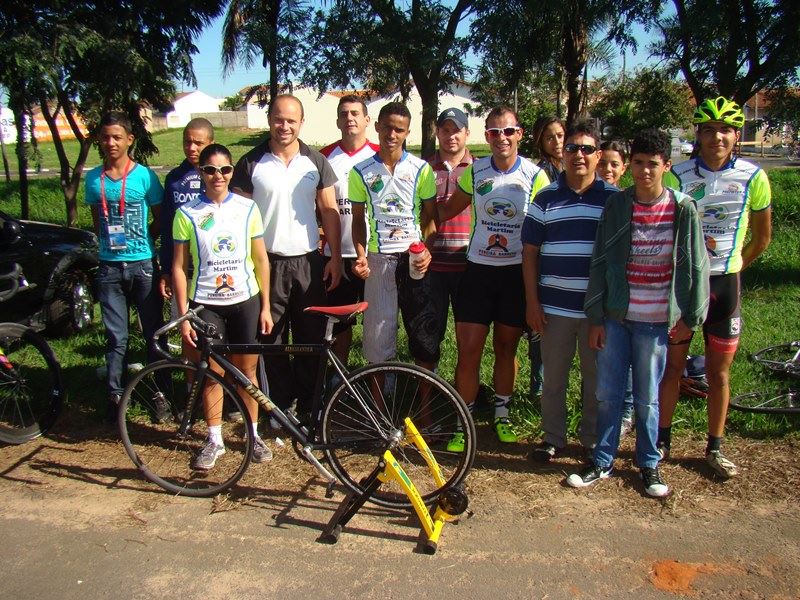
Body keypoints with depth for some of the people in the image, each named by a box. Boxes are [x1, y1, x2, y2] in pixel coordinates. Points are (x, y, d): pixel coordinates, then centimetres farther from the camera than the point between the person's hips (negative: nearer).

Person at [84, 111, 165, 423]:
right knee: (116, 337, 7)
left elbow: (160, 219, 3)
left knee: (153, 333, 6)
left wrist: (137, 242, -5)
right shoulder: (93, 178, 5)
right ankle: (115, 395, 20)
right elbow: (96, 219, 16)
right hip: (110, 266, 2)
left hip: (143, 264, -2)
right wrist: (111, 242, 4)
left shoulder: (145, 176, -4)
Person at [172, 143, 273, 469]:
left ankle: (253, 434, 25)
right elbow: (179, 267, -1)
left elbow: (261, 260, 4)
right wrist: (183, 317, -5)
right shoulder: (187, 213, -3)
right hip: (205, 304, -1)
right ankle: (214, 440, 22)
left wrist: (265, 307, 2)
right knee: (212, 373, 6)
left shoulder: (247, 208, 1)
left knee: (246, 371, 9)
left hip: (245, 301, 1)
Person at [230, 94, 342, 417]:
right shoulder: (251, 163, 0)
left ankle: (309, 408, 20)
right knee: (271, 340, 4)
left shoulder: (316, 161, 5)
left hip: (309, 262, 1)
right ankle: (278, 407, 18)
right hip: (268, 262, -1)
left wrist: (335, 257, 0)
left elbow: (329, 211, 7)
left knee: (311, 340, 6)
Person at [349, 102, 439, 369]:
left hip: (413, 259, 0)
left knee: (424, 332, 3)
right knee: (378, 334, 5)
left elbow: (430, 216, 5)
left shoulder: (421, 169, 1)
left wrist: (427, 249, -12)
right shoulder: (361, 172, 3)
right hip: (378, 260, 0)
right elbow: (358, 219, 9)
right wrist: (361, 256, -7)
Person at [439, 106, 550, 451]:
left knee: (506, 348, 13)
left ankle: (501, 416, 31)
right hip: (478, 270, 1)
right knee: (468, 351, -2)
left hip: (516, 273, -1)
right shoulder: (474, 172, 2)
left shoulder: (534, 176, -3)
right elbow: (449, 209, 13)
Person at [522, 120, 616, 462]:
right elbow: (530, 252, 4)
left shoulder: (614, 199, 2)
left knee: (596, 377, 10)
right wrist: (532, 302, -1)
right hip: (554, 306, 1)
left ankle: (594, 440, 27)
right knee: (553, 376, 9)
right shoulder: (546, 198, 4)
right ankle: (553, 437, 25)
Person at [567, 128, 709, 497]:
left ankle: (649, 464, 28)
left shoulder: (682, 209, -4)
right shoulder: (616, 206, -1)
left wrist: (690, 317, 0)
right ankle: (602, 462, 24)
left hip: (655, 321, -1)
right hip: (615, 317, 1)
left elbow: (695, 264, 1)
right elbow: (600, 264, 1)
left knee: (647, 398, 10)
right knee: (607, 394, 8)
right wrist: (595, 318, -1)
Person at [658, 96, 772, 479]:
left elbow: (762, 236, 8)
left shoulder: (753, 178, -4)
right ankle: (662, 440, 21)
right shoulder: (677, 177, -8)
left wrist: (732, 268, 12)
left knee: (719, 371, 9)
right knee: (673, 364, 6)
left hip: (724, 284, 1)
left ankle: (715, 447, 23)